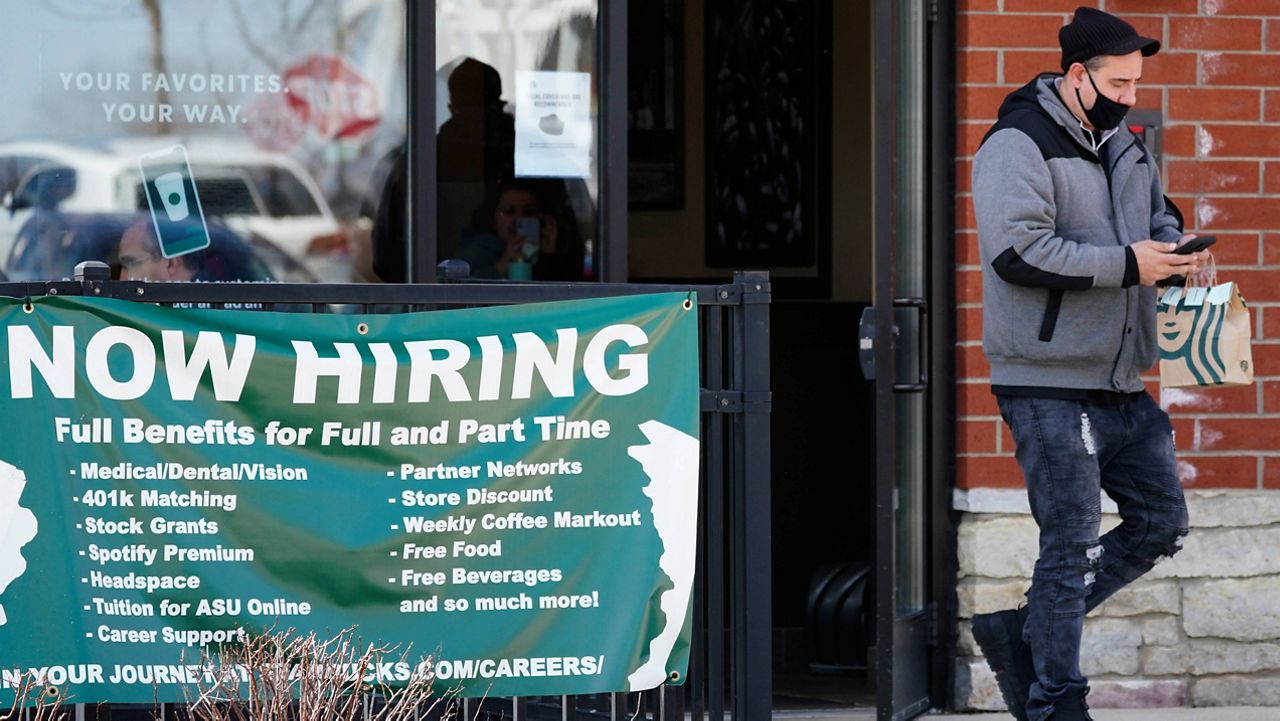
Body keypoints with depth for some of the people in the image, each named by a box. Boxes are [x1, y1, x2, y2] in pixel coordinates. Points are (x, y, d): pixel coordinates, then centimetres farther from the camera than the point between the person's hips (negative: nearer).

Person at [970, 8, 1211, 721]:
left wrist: (1170, 242, 4)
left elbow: (1156, 212, 29)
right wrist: (1126, 264, -22)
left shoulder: (1125, 144, 14)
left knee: (1161, 522, 9)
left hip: (1120, 382, 9)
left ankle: (1022, 633, 17)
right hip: (1050, 386, -9)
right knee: (1071, 544, -6)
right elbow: (1017, 250, -23)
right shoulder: (1019, 145, -12)